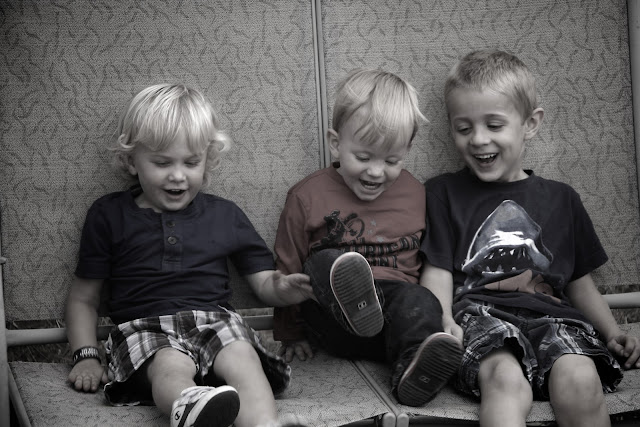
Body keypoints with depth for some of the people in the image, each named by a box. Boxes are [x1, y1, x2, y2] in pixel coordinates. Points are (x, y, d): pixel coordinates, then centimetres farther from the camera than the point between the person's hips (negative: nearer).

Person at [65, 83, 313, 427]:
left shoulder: (225, 215, 18)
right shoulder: (109, 215, 14)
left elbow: (263, 282, 17)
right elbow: (83, 297, 17)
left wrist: (282, 289, -9)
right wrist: (85, 357, 3)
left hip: (215, 320, 2)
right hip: (144, 327, -2)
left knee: (243, 358, -32)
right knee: (171, 366, -37)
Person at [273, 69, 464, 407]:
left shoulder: (416, 195, 11)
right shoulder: (307, 197, 5)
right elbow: (287, 274, 12)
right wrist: (291, 336, 14)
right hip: (334, 324, -1)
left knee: (420, 302, -31)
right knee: (322, 263, -28)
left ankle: (414, 369, -56)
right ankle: (356, 304, -57)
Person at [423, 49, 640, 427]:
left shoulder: (561, 199, 22)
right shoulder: (444, 193, 16)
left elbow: (580, 283, 26)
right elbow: (438, 272, 7)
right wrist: (444, 324, -13)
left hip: (551, 314, 2)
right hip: (480, 314, -2)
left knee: (579, 381, -30)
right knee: (506, 381, -36)